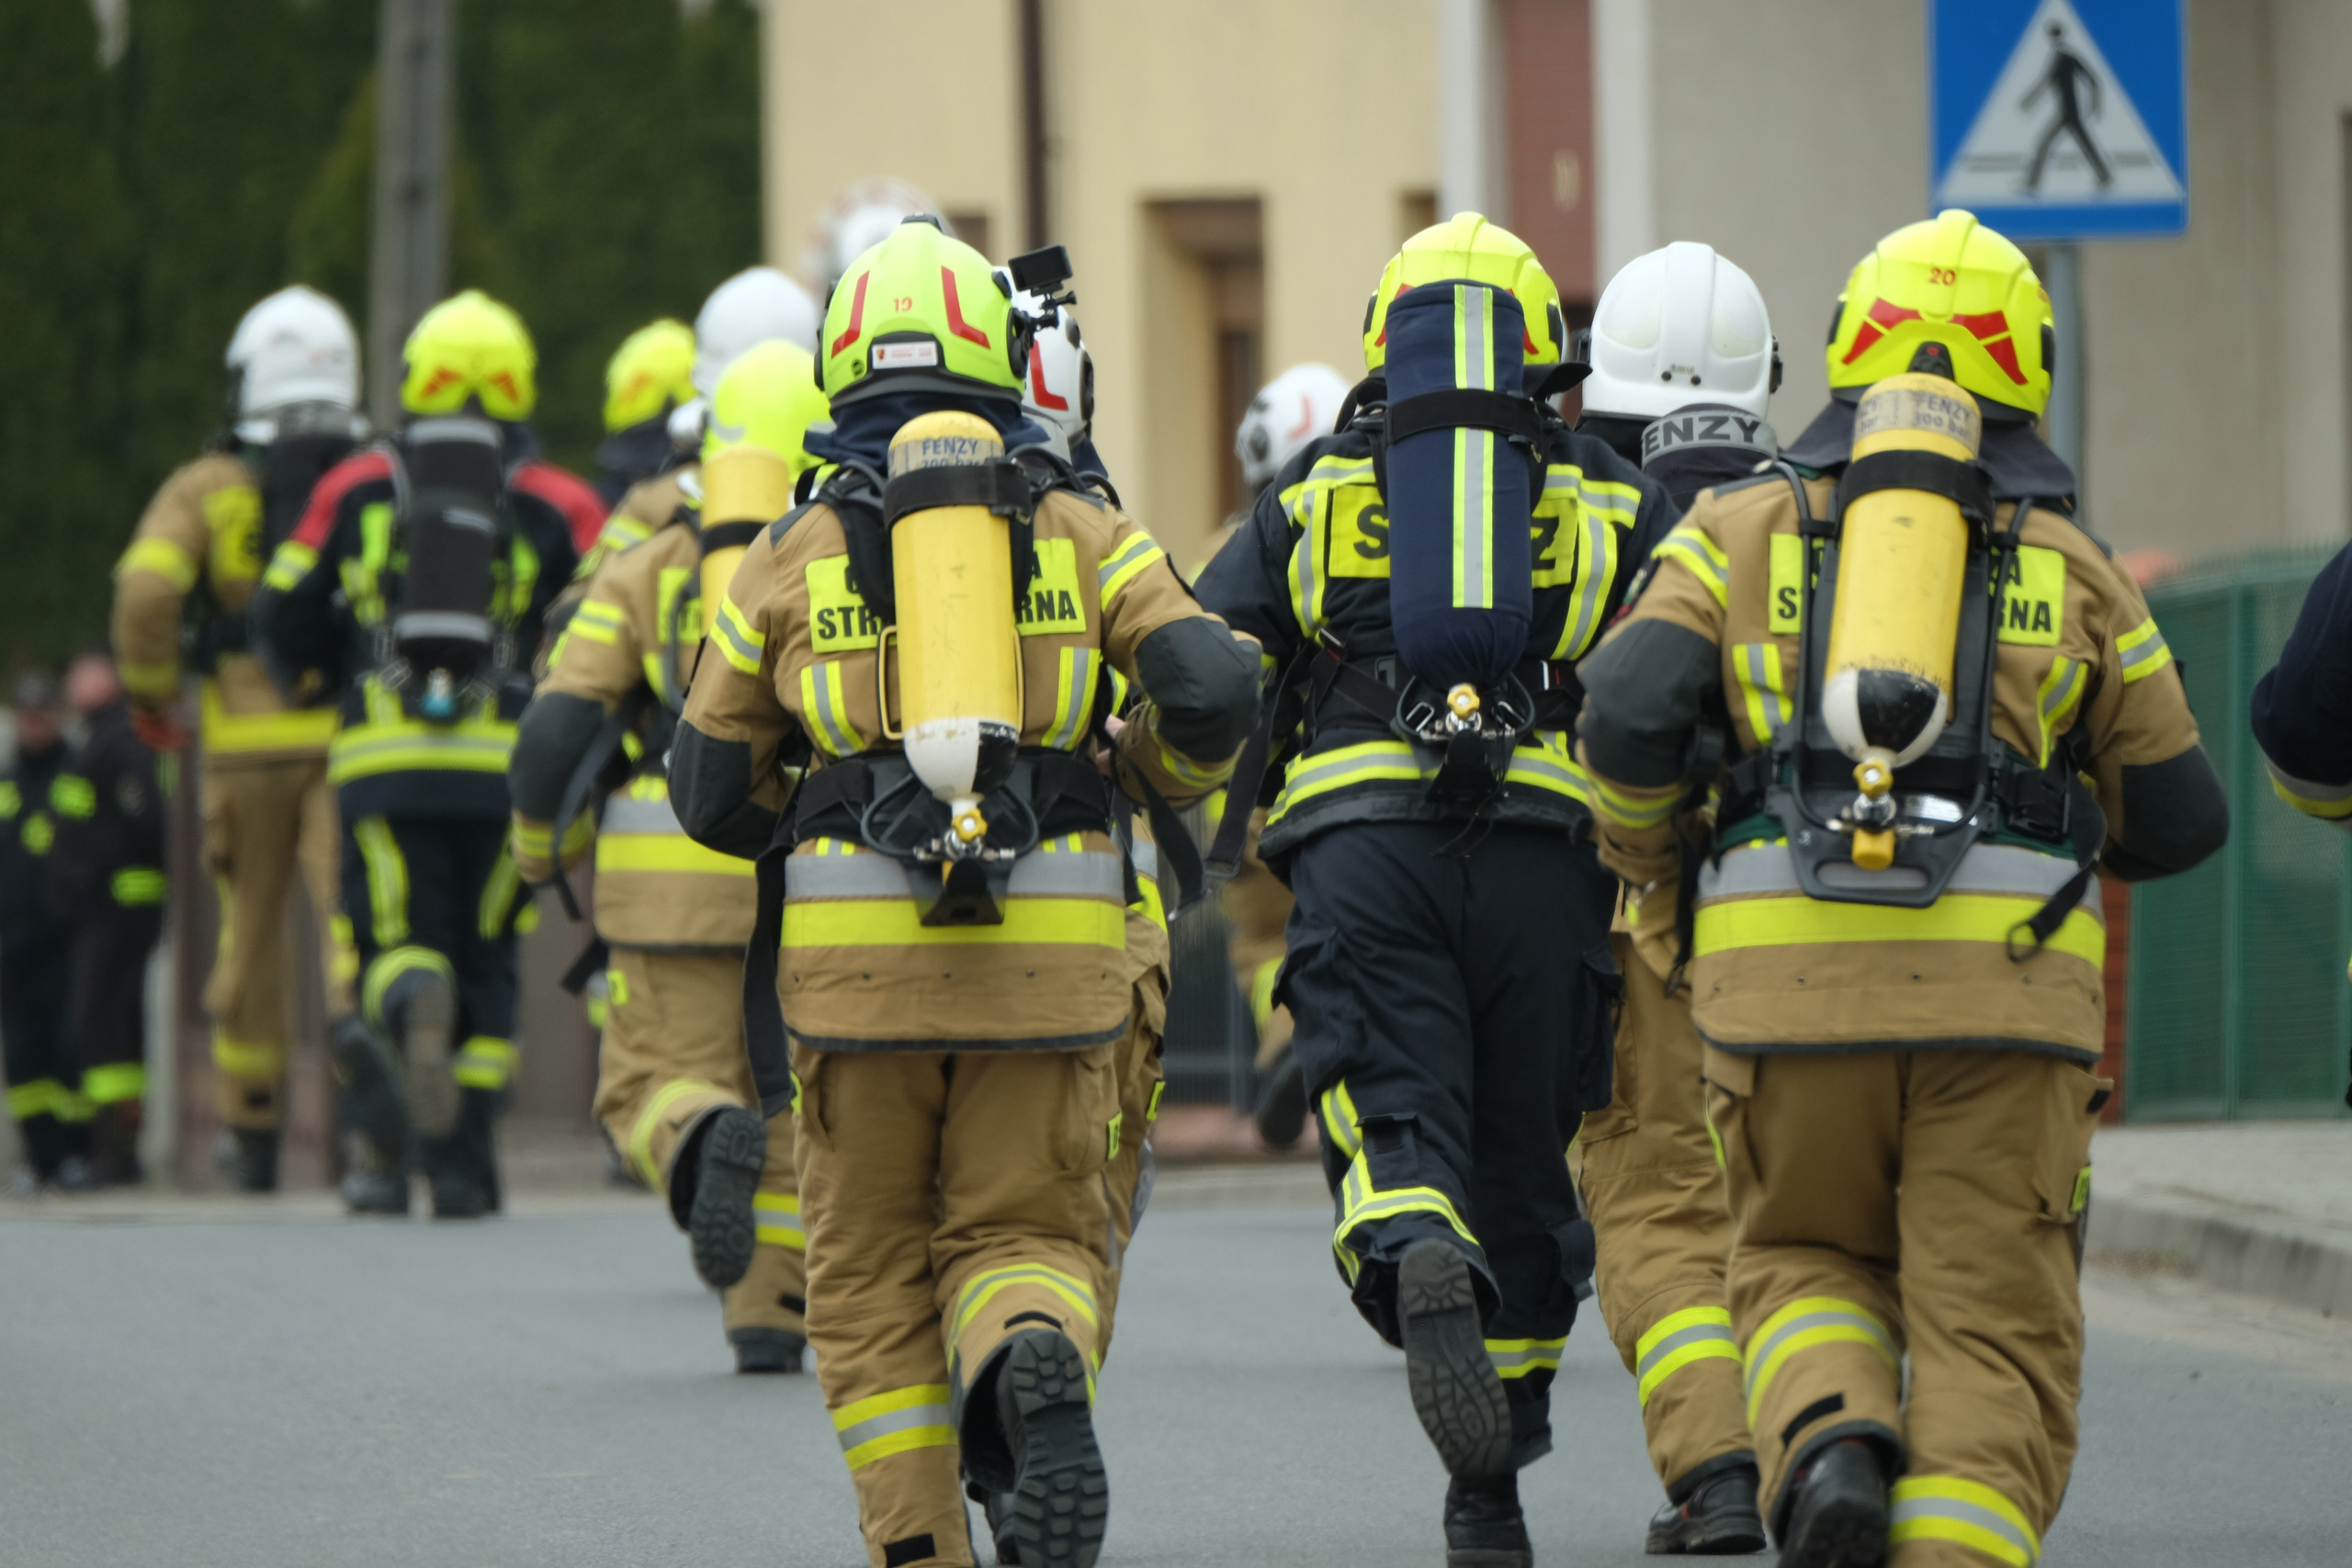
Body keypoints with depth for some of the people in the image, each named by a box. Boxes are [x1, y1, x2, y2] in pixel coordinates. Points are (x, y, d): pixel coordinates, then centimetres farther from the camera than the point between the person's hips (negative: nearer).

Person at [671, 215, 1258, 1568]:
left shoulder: (794, 555, 10)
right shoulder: (1082, 530, 9)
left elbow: (713, 790, 14)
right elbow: (1212, 686, -4)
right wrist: (1155, 781, 18)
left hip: (857, 948, 0)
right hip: (1050, 946, 0)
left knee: (872, 1269, 13)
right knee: (1024, 1240, 9)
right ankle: (1038, 1369, -26)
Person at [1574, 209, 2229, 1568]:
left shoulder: (1745, 528, 15)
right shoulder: (2067, 564, 16)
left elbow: (1630, 708, 0)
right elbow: (2179, 817, 19)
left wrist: (1651, 873, 18)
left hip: (1789, 959, 1)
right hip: (2005, 983, -1)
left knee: (1809, 1263, 20)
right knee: (1993, 1330, 2)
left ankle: (1830, 1445, -10)